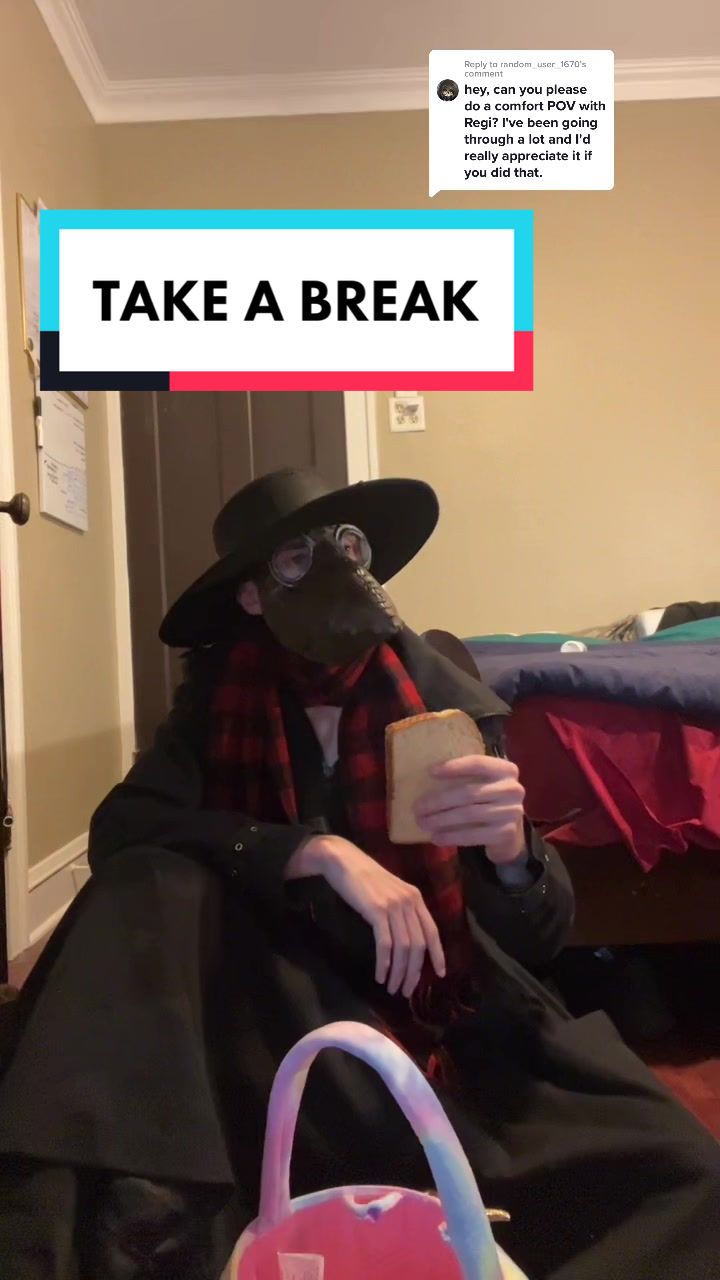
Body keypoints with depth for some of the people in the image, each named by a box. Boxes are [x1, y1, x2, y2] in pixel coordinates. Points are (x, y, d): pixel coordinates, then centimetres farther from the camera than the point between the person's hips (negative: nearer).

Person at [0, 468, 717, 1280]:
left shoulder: (454, 707, -7)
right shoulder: (219, 697, -3)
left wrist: (510, 848, -32)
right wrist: (319, 851, -27)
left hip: (448, 1014, 0)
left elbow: (539, 937, -8)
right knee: (152, 885, -26)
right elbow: (120, 829, -17)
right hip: (278, 1003, 1)